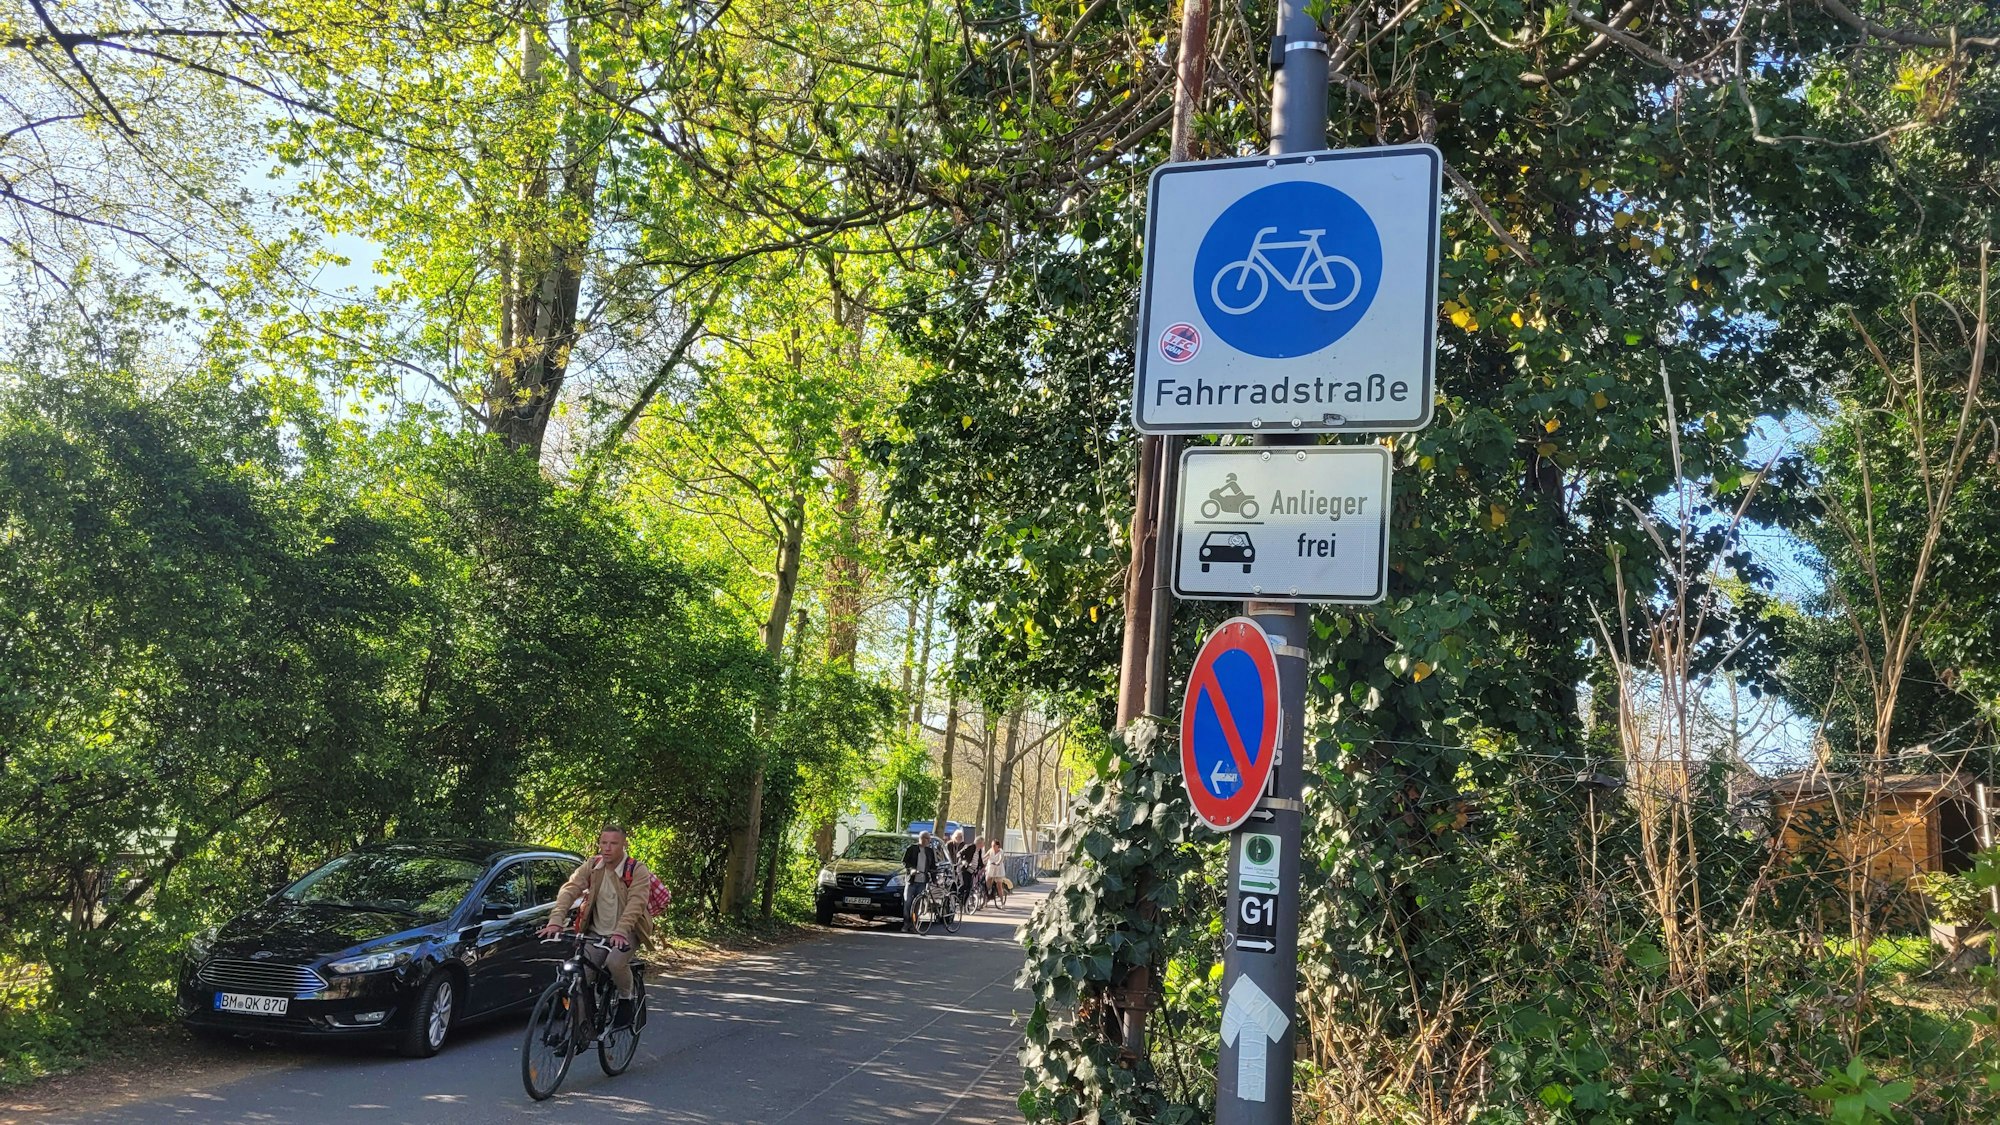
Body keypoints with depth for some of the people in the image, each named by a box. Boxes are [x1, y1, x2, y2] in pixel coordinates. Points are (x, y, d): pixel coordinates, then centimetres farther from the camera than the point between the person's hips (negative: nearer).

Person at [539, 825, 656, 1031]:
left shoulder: (637, 870, -12)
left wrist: (621, 931, -40)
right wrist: (556, 920, -29)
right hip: (596, 932, 4)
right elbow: (569, 889, -12)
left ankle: (628, 996, 0)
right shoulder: (591, 866, 0)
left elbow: (636, 902, -24)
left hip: (626, 932, -4)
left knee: (615, 962, -30)